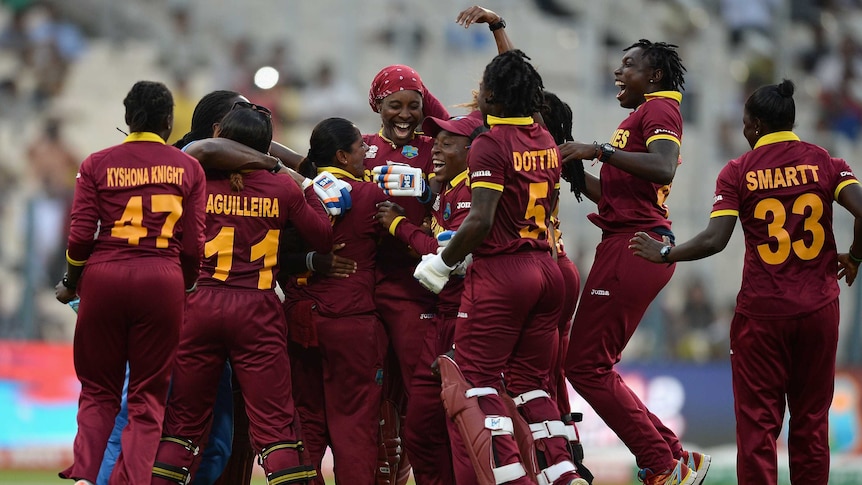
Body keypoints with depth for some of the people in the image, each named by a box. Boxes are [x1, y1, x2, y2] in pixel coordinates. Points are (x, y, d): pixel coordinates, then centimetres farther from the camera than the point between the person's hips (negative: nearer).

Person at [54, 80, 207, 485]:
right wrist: (186, 286, 18)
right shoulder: (187, 168, 5)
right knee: (148, 397, 7)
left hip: (104, 274, 1)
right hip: (162, 279, 0)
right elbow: (193, 243, 1)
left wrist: (70, 284, 14)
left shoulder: (97, 164, 4)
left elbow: (81, 235, -2)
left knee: (98, 391, 12)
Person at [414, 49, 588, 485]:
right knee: (530, 383, 14)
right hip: (546, 268, 8)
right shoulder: (546, 142, 10)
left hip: (499, 271, -8)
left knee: (478, 380, 0)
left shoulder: (489, 146, -13)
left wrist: (443, 263, -6)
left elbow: (480, 222, -19)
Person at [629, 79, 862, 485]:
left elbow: (713, 240, -11)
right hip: (819, 308, 2)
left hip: (761, 312, -2)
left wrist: (663, 253, 4)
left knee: (758, 422, 3)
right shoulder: (824, 162, 2)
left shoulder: (738, 172, -3)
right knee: (811, 421, 11)